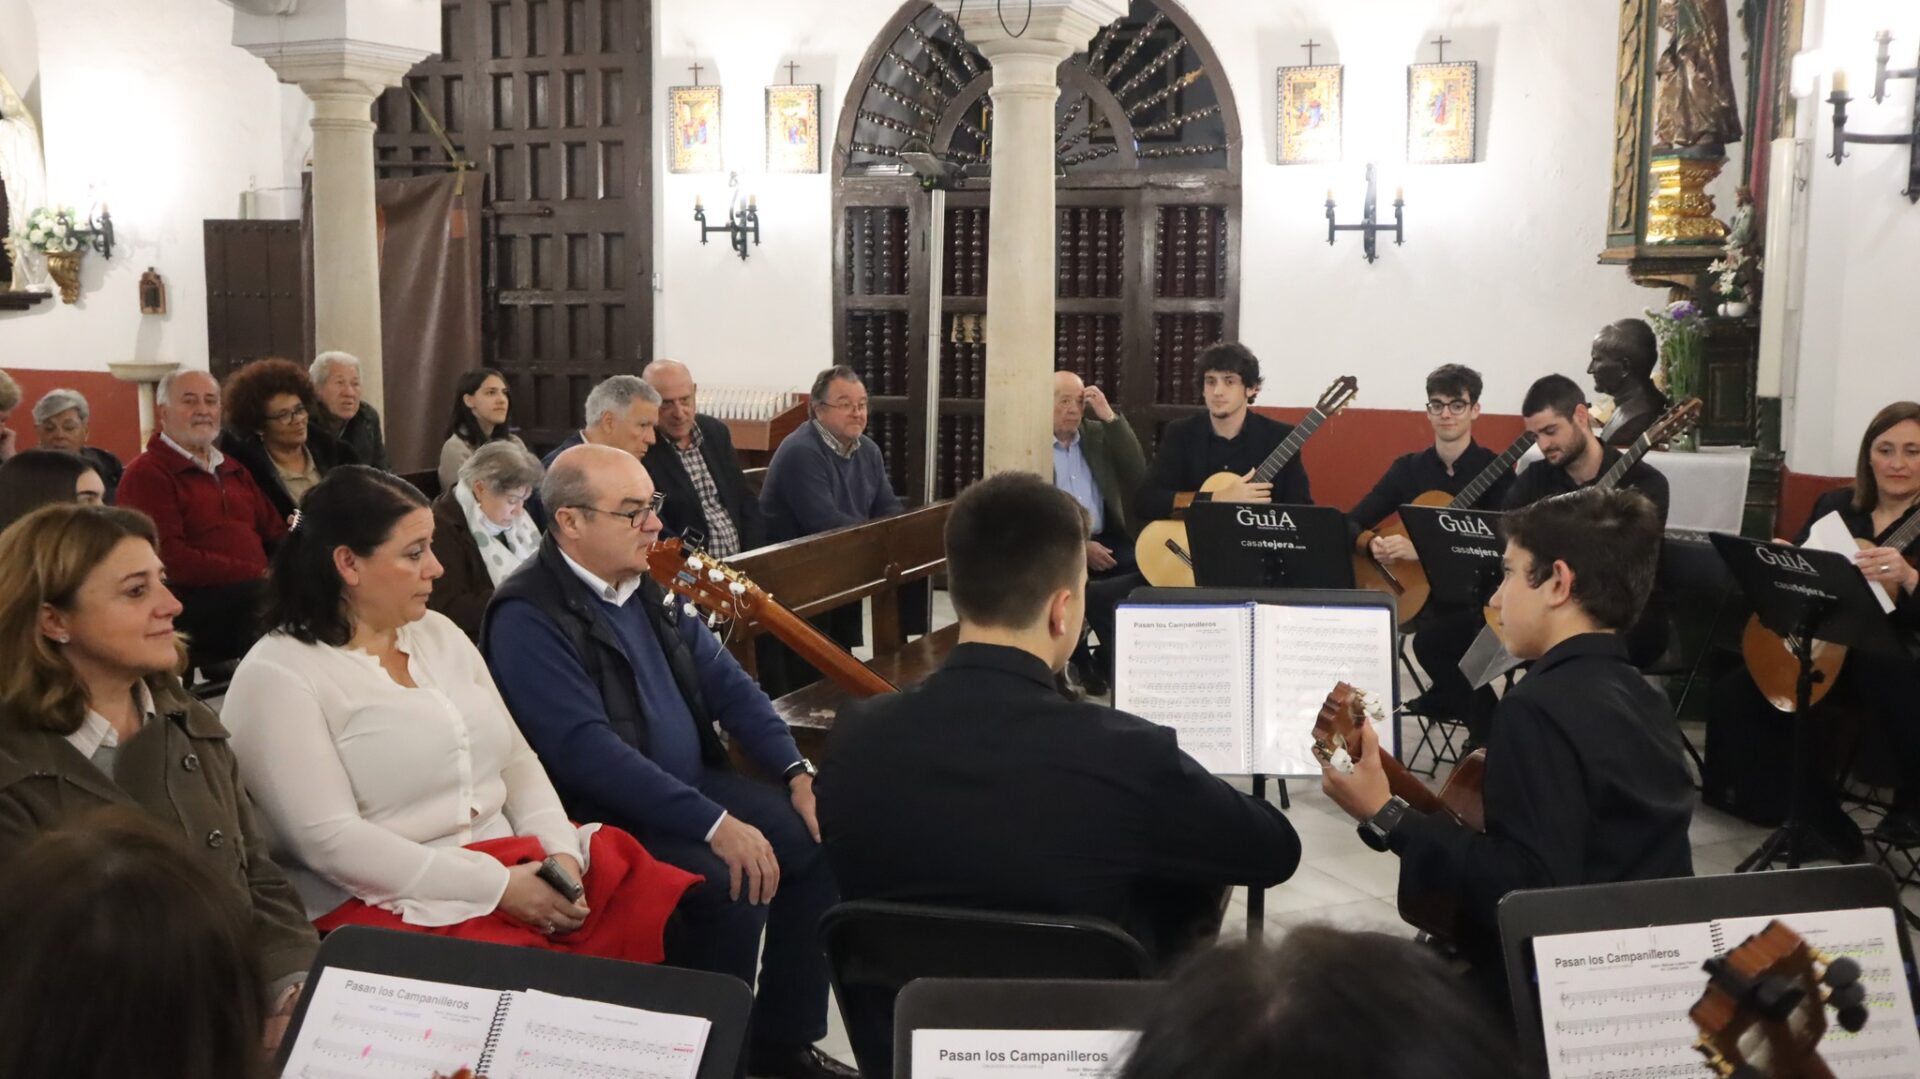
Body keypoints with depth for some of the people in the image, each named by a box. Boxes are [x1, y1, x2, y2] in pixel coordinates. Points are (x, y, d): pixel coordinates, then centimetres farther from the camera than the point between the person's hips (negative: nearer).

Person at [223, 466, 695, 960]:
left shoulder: (439, 633, 14)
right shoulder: (277, 676, -7)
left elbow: (516, 759, 14)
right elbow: (329, 840, -16)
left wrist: (561, 851, -6)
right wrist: (496, 887, -18)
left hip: (516, 863, 7)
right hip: (391, 902, -7)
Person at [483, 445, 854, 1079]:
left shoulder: (646, 585, 8)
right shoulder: (528, 618, -17)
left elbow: (724, 682, 11)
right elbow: (587, 751, -26)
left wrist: (795, 772, -3)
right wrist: (714, 823, -29)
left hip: (695, 788, 9)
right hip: (606, 821, -8)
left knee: (820, 840, 1)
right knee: (734, 887, -27)